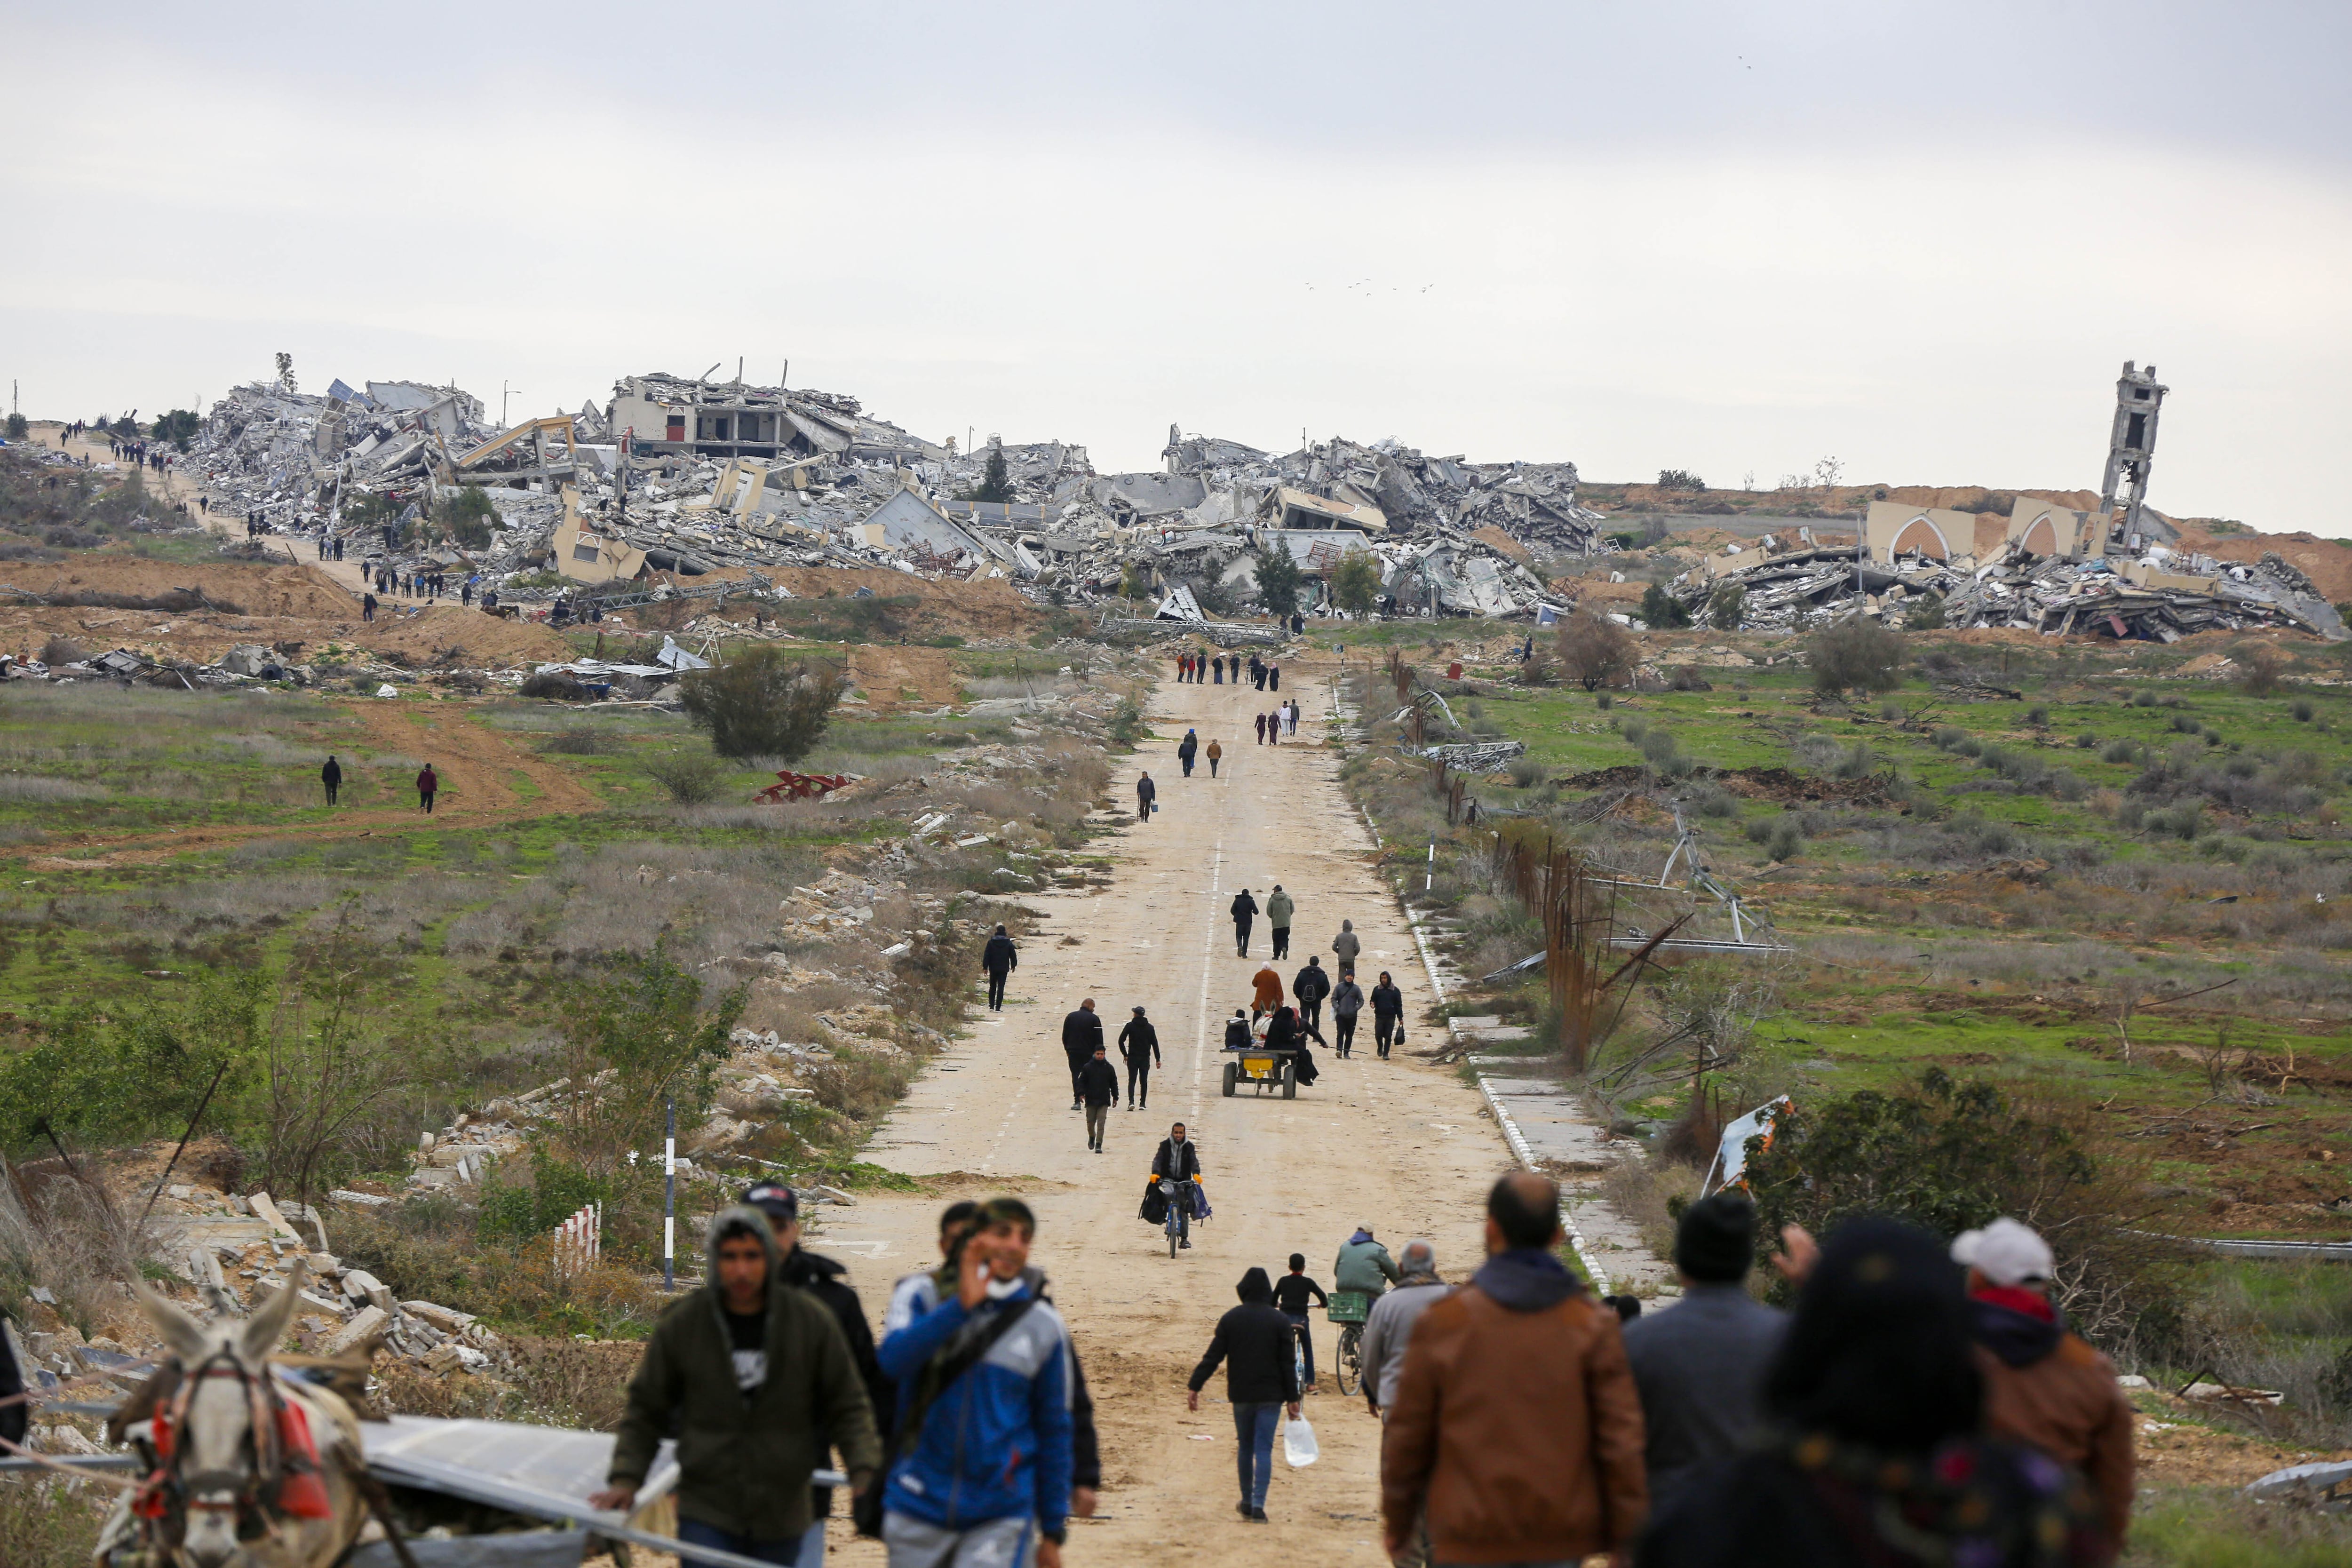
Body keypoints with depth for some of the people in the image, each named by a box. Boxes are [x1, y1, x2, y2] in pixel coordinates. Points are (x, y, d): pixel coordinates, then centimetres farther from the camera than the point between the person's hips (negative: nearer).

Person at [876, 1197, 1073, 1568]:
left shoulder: (1044, 1327, 3)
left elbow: (1054, 1430, 8)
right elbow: (893, 1360, -19)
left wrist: (1053, 1533, 8)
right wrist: (961, 1306, -29)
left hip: (1000, 1518, -1)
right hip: (918, 1510, 1)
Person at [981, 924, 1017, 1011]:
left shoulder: (991, 942, -3)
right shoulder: (1008, 943, -3)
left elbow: (986, 955, -3)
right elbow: (1013, 955, 5)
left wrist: (985, 967, 1)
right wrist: (1013, 966, 20)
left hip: (993, 968, 1)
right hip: (1004, 969, -1)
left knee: (992, 987, 15)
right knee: (1001, 988, 0)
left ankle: (991, 1006, 11)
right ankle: (998, 1008, -5)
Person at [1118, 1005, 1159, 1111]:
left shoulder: (1130, 1026, -3)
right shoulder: (1150, 1028, 4)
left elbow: (1121, 1040, -6)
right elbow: (1155, 1044, 3)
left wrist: (1125, 1054, 5)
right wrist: (1158, 1059, 5)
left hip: (1133, 1058, -2)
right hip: (1145, 1058, 2)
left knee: (1132, 1080, 0)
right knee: (1144, 1081, 8)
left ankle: (1131, 1102, -17)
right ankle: (1142, 1104, 7)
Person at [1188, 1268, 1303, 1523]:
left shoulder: (1231, 1319, -1)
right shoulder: (1280, 1321, -3)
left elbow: (1213, 1357, -4)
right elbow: (1287, 1363, -4)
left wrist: (1194, 1387, -2)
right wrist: (1293, 1399, 0)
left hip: (1241, 1394, 1)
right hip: (1271, 1395, -1)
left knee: (1245, 1447, 15)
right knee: (1264, 1449, -2)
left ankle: (1247, 1503, 22)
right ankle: (1258, 1504, -13)